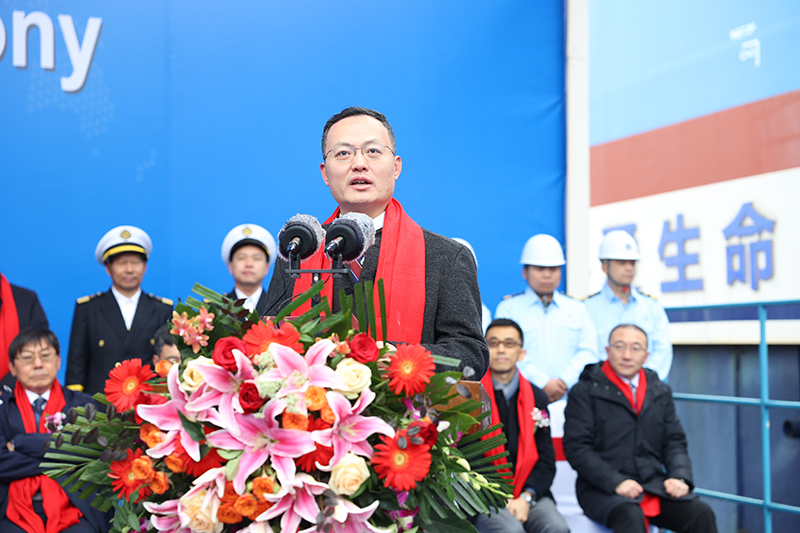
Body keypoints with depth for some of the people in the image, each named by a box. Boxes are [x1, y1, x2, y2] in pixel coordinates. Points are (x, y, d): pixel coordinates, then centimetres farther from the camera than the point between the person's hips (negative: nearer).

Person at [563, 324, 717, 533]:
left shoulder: (661, 392, 17)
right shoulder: (585, 392, 1)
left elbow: (675, 442, 16)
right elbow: (576, 447, -7)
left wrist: (679, 476, -5)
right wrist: (616, 482, -19)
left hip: (655, 484, 5)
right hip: (603, 489, -4)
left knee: (702, 515, -20)